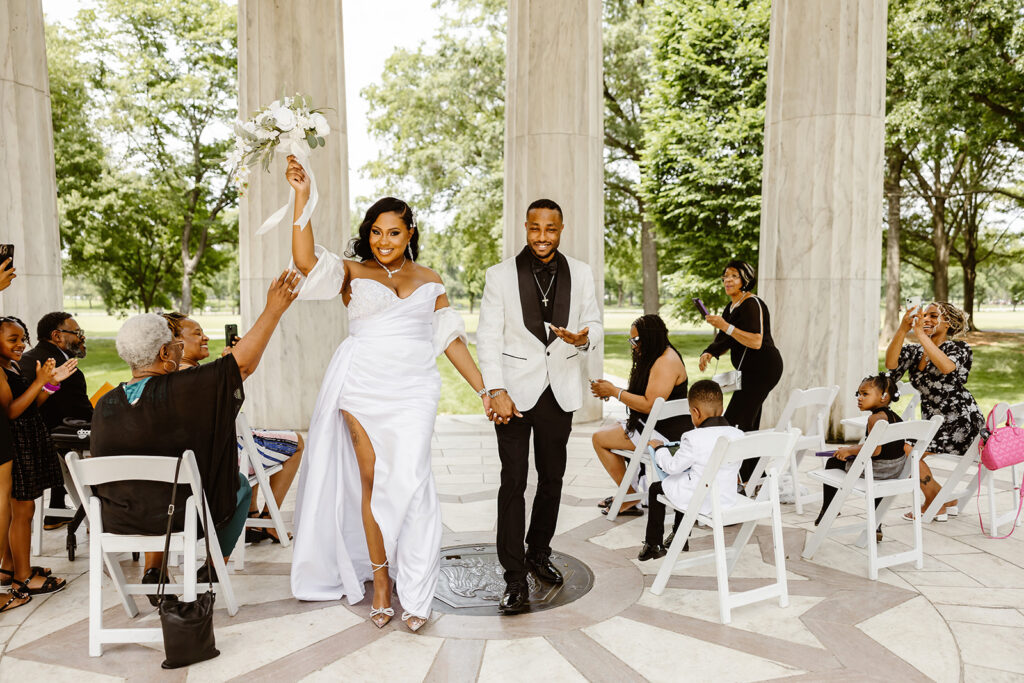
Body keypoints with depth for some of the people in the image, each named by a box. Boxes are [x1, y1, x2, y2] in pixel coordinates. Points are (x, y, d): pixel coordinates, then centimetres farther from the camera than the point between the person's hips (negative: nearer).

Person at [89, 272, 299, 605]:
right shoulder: (178, 391, -23)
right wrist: (273, 310, -14)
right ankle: (212, 568, 27)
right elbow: (244, 363, -19)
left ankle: (152, 570, 32)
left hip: (117, 519, 5)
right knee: (238, 484, 22)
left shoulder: (105, 405, -6)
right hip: (177, 517, -5)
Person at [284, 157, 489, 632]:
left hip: (413, 388, 1)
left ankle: (415, 595, -4)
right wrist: (302, 197, -12)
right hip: (363, 384, 0)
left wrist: (484, 389, 10)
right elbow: (305, 260, -9)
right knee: (371, 480, -1)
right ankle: (380, 584, 11)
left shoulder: (430, 281, 16)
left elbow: (451, 339, 15)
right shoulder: (353, 273, 10)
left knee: (409, 480, -10)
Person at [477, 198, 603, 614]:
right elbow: (488, 337, -4)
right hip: (515, 392, -3)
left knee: (552, 478, 14)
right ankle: (515, 578, 4)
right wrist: (496, 391, -15)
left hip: (559, 392, 3)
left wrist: (582, 337, -15)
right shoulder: (501, 275, -2)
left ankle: (539, 554, 33)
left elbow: (594, 324, 10)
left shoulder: (581, 274, 6)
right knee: (513, 482, -4)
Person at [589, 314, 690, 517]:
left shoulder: (665, 363, -22)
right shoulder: (655, 357, 11)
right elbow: (645, 395, 16)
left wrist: (614, 391, -19)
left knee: (599, 438, -5)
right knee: (610, 430, 23)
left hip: (665, 432, -11)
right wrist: (611, 390, 3)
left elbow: (650, 405, -27)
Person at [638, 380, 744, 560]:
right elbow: (735, 466, 10)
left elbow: (672, 466, -13)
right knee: (685, 479, 35)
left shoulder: (694, 438, -22)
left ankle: (653, 544, 27)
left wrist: (659, 448, 7)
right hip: (728, 497, 7)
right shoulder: (738, 435, -5)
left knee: (656, 488, 18)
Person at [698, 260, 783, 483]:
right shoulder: (731, 307, 15)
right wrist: (708, 353, -2)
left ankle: (741, 478, -10)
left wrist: (726, 326, -25)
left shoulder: (752, 305, -15)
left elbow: (756, 342, -24)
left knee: (735, 422, -14)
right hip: (753, 370, 11)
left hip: (762, 369, -11)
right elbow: (724, 341, 17)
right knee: (748, 427, 14)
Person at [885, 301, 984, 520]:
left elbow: (947, 367, -30)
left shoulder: (959, 348, -5)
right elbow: (891, 364, -12)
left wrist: (920, 334, -31)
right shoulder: (915, 352, 9)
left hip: (961, 422, -7)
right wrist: (902, 330, -20)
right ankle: (947, 501, 16)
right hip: (934, 423, 7)